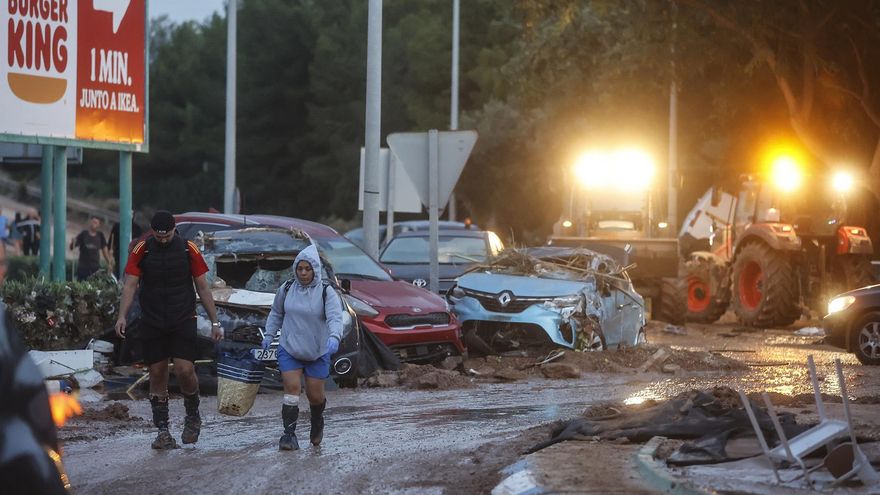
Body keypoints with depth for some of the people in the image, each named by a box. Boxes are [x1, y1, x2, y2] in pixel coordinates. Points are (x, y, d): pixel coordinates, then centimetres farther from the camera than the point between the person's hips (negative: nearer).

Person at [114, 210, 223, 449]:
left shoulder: (189, 250, 1)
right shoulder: (141, 250, 1)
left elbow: (202, 287, 6)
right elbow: (130, 284, -3)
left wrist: (215, 322, 3)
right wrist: (122, 315, -18)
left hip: (183, 321, -1)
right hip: (152, 323, 1)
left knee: (185, 370, -13)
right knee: (157, 375, 2)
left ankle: (193, 416, 13)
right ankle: (163, 430, 9)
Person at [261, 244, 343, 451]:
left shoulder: (326, 292, -9)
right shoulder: (286, 289, 1)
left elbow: (335, 317, -22)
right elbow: (276, 313, 17)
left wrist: (334, 337, -39)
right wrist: (269, 335, 11)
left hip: (318, 353, -1)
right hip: (289, 349, 1)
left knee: (315, 395, 6)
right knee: (291, 388, -13)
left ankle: (317, 423, 38)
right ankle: (289, 434, -10)